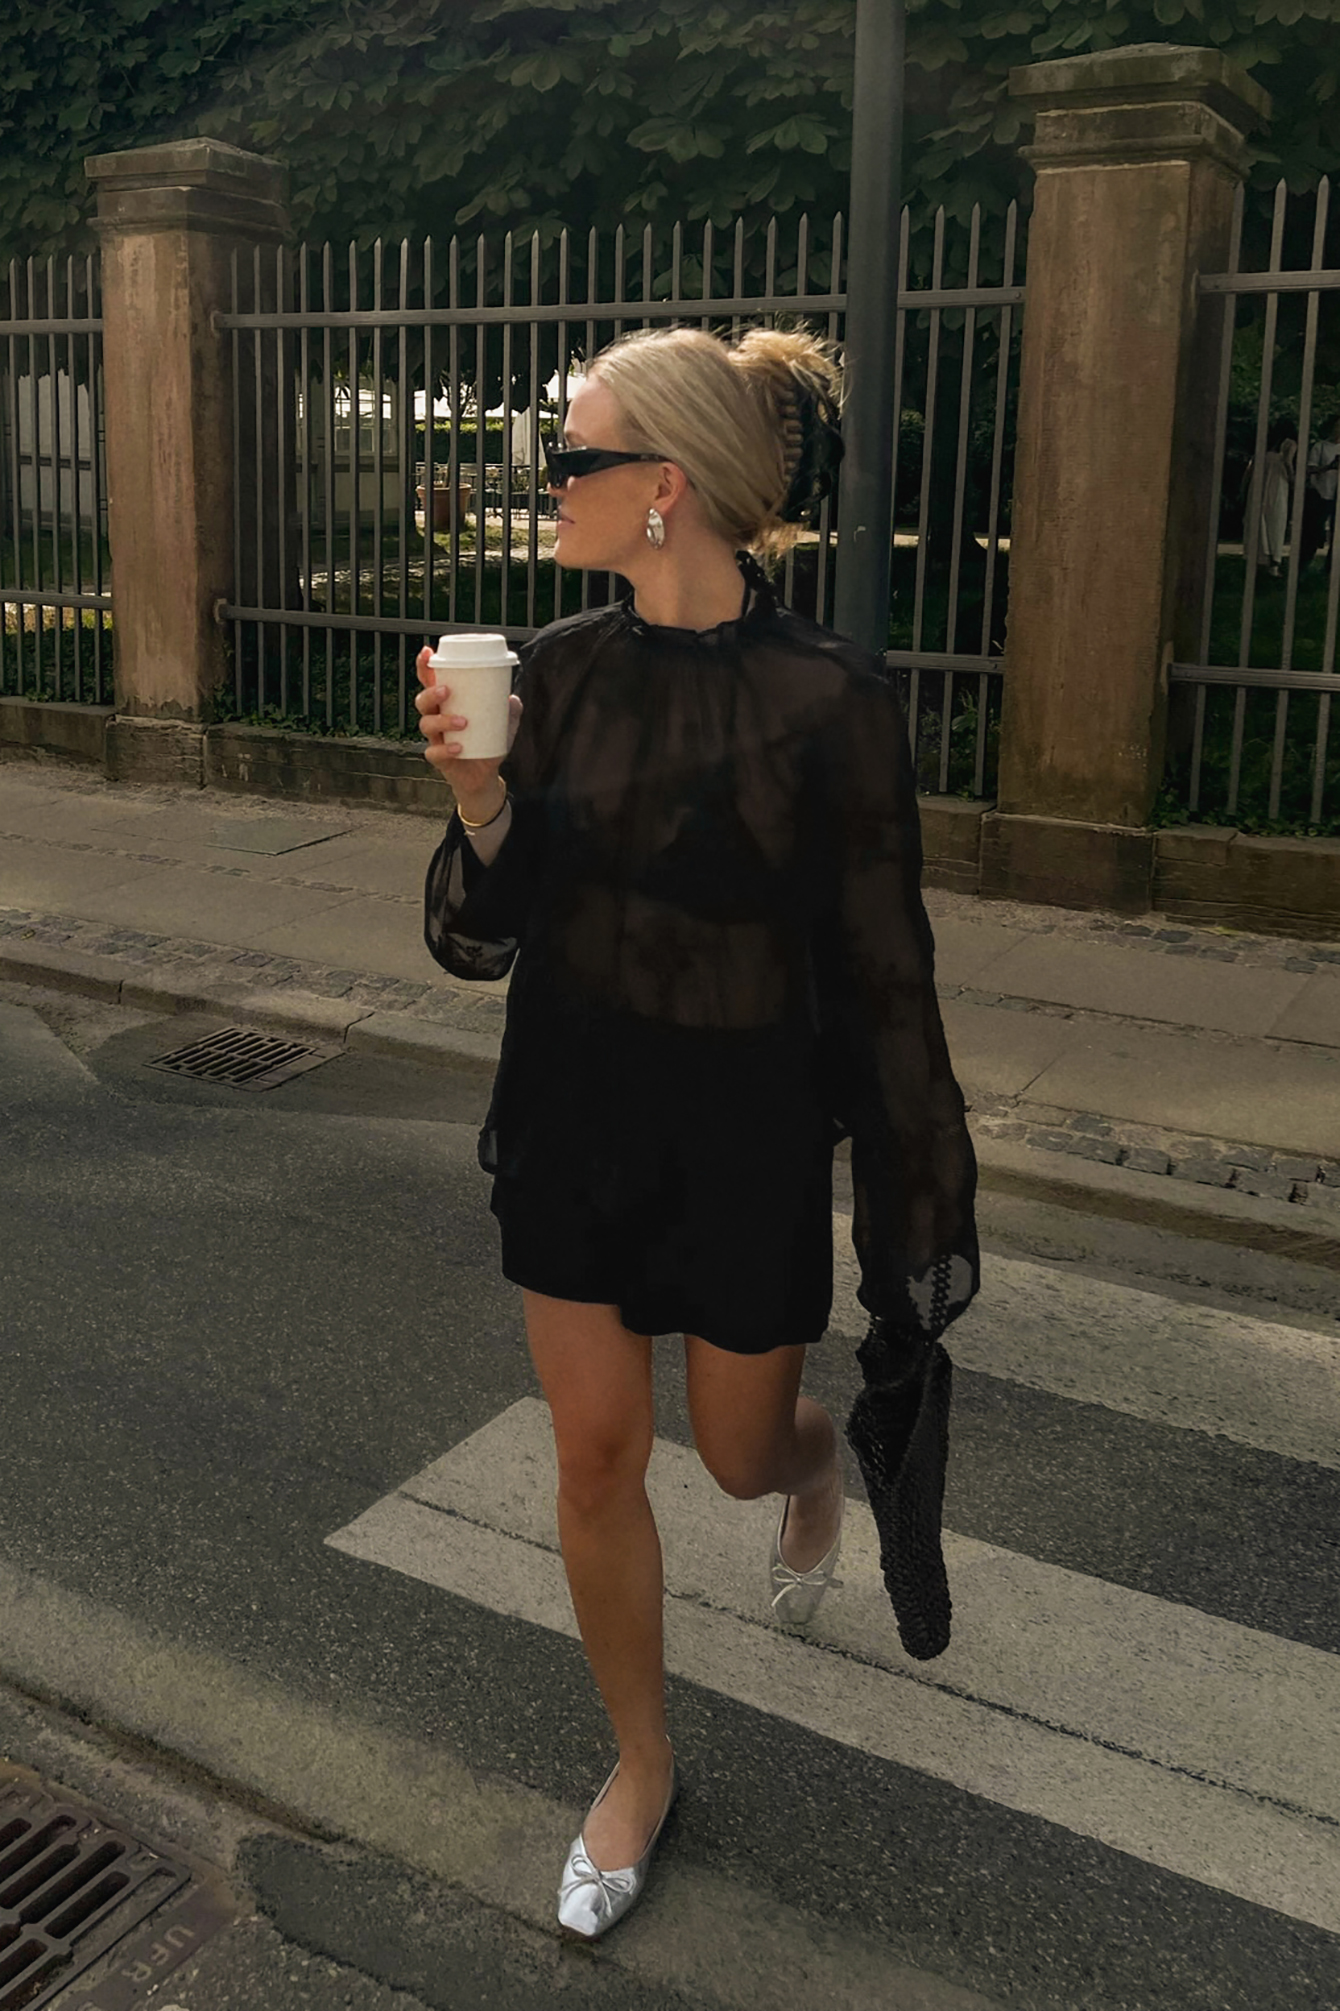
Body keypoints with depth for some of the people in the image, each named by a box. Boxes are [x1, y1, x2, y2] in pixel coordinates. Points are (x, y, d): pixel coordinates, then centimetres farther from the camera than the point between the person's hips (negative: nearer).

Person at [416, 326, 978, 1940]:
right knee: (596, 1454, 11)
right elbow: (482, 939, -1)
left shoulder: (826, 701, -18)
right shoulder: (560, 670, -5)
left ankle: (813, 1465, 56)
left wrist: (915, 1202, -5)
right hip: (572, 1111, 4)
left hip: (747, 1130, -3)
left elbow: (879, 972, -11)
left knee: (741, 1448, 15)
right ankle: (640, 1767, 35)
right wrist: (481, 807, -22)